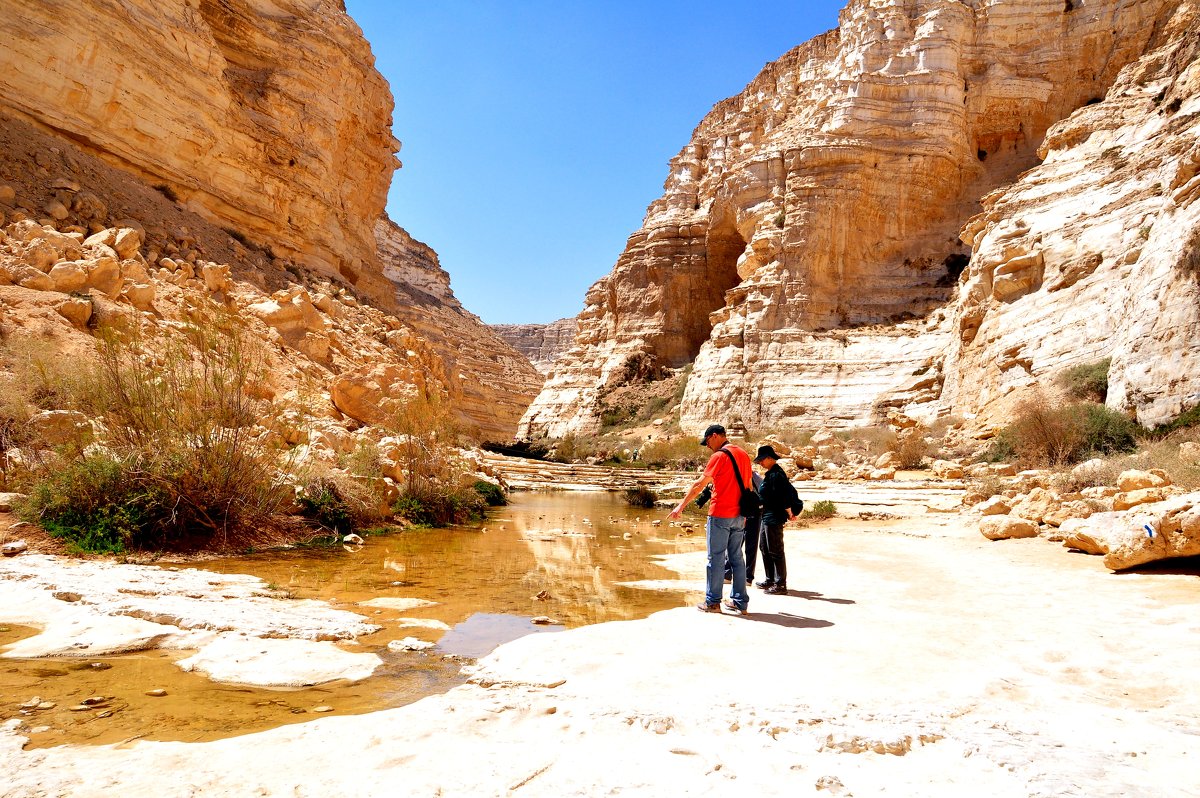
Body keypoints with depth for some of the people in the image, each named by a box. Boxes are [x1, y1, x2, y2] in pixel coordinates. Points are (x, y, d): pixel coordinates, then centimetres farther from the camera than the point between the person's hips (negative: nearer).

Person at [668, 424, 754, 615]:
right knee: (737, 558, 12)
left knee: (716, 559, 1)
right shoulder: (743, 454, 11)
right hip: (739, 516, 7)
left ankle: (713, 602, 6)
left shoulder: (719, 456, -12)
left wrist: (681, 506, -9)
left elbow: (699, 484, -13)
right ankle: (740, 602, 14)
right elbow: (749, 486, 16)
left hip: (720, 515, -7)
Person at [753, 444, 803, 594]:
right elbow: (790, 490, 21)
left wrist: (789, 512, -13)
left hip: (774, 518, -11)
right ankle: (770, 580, 28)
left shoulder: (775, 475, -18)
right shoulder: (771, 473, 14)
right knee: (765, 549, 18)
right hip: (768, 517, 11)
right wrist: (789, 511, 20)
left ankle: (781, 585, 2)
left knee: (776, 551, -5)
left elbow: (783, 496, -23)